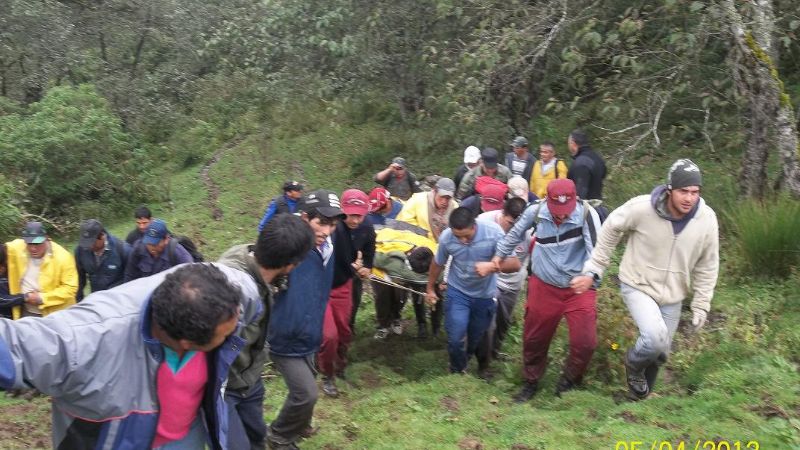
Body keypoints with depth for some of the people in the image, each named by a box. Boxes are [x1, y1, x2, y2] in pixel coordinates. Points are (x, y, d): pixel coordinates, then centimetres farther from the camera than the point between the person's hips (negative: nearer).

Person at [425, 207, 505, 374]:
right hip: (458, 292, 0)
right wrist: (430, 289, 11)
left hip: (485, 294, 1)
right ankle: (458, 371, 20)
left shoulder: (494, 232, -27)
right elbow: (437, 264, -2)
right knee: (455, 338, -9)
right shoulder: (446, 237, -21)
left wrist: (492, 266, -45)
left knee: (477, 337, 18)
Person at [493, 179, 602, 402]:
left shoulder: (586, 213, -20)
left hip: (579, 288, -2)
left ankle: (569, 380, 22)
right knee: (534, 339, 13)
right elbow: (515, 234, 6)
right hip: (544, 287, 2)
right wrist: (499, 255, 17)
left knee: (585, 342, -9)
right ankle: (531, 382, 38)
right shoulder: (535, 212, -13)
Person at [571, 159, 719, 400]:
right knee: (656, 339, -26)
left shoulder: (707, 219, -13)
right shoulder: (641, 208, -24)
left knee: (660, 351, 15)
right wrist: (593, 271, -6)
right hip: (638, 286, -4)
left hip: (672, 295, 4)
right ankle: (634, 362, 10)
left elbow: (707, 266, 0)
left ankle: (641, 393, 45)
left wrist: (701, 306, 1)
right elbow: (610, 230, -7)